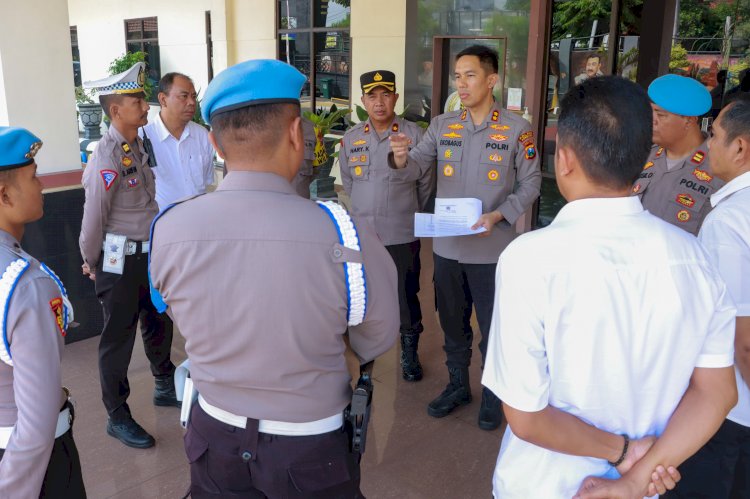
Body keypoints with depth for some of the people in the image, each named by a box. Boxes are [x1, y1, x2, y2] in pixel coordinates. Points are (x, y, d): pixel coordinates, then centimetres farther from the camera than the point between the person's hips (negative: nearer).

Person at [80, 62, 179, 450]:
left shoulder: (137, 146, 6)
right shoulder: (106, 159, -21)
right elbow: (93, 220, -17)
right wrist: (92, 264, -5)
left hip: (148, 254, 8)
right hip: (119, 261, -8)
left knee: (159, 322, 23)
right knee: (118, 339, 7)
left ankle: (166, 387, 45)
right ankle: (117, 417, 24)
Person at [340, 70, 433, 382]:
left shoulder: (414, 135, -7)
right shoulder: (351, 139, 3)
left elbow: (426, 184, 3)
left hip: (402, 236, -3)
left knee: (406, 296, 9)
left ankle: (409, 354, 29)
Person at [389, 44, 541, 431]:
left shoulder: (517, 129, -6)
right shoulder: (442, 125, 4)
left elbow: (530, 184, -4)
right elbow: (416, 168, -5)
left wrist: (499, 215, -19)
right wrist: (401, 159, -28)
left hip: (492, 249, -3)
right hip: (447, 246, 4)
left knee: (492, 327, 10)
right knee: (452, 323, 18)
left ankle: (492, 394, 31)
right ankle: (457, 385, 38)